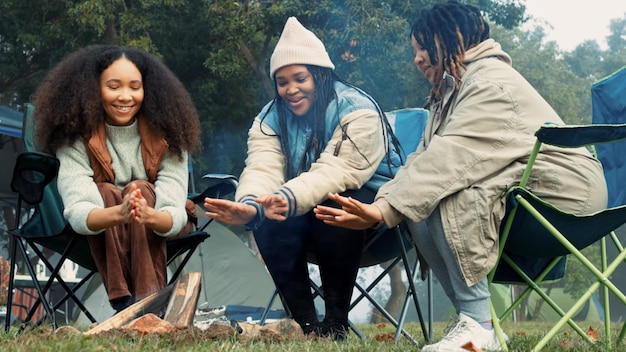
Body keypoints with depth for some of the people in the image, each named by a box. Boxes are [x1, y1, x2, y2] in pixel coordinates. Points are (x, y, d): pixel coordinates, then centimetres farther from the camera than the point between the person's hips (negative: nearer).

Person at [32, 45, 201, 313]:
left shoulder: (166, 136, -16)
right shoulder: (76, 139, -19)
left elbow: (176, 214, -27)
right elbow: (77, 212, -34)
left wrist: (148, 215, -52)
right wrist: (119, 214, -57)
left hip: (159, 231, 0)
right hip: (101, 235, 0)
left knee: (141, 190, -30)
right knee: (104, 193, -31)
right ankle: (124, 305, -40)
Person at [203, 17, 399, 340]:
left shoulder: (357, 109, -19)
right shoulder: (270, 119, -2)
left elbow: (336, 172, -33)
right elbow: (263, 169, -20)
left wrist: (291, 199, -52)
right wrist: (250, 205, -44)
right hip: (307, 222, 5)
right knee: (267, 218, -27)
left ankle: (336, 322, -25)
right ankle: (305, 322, -19)